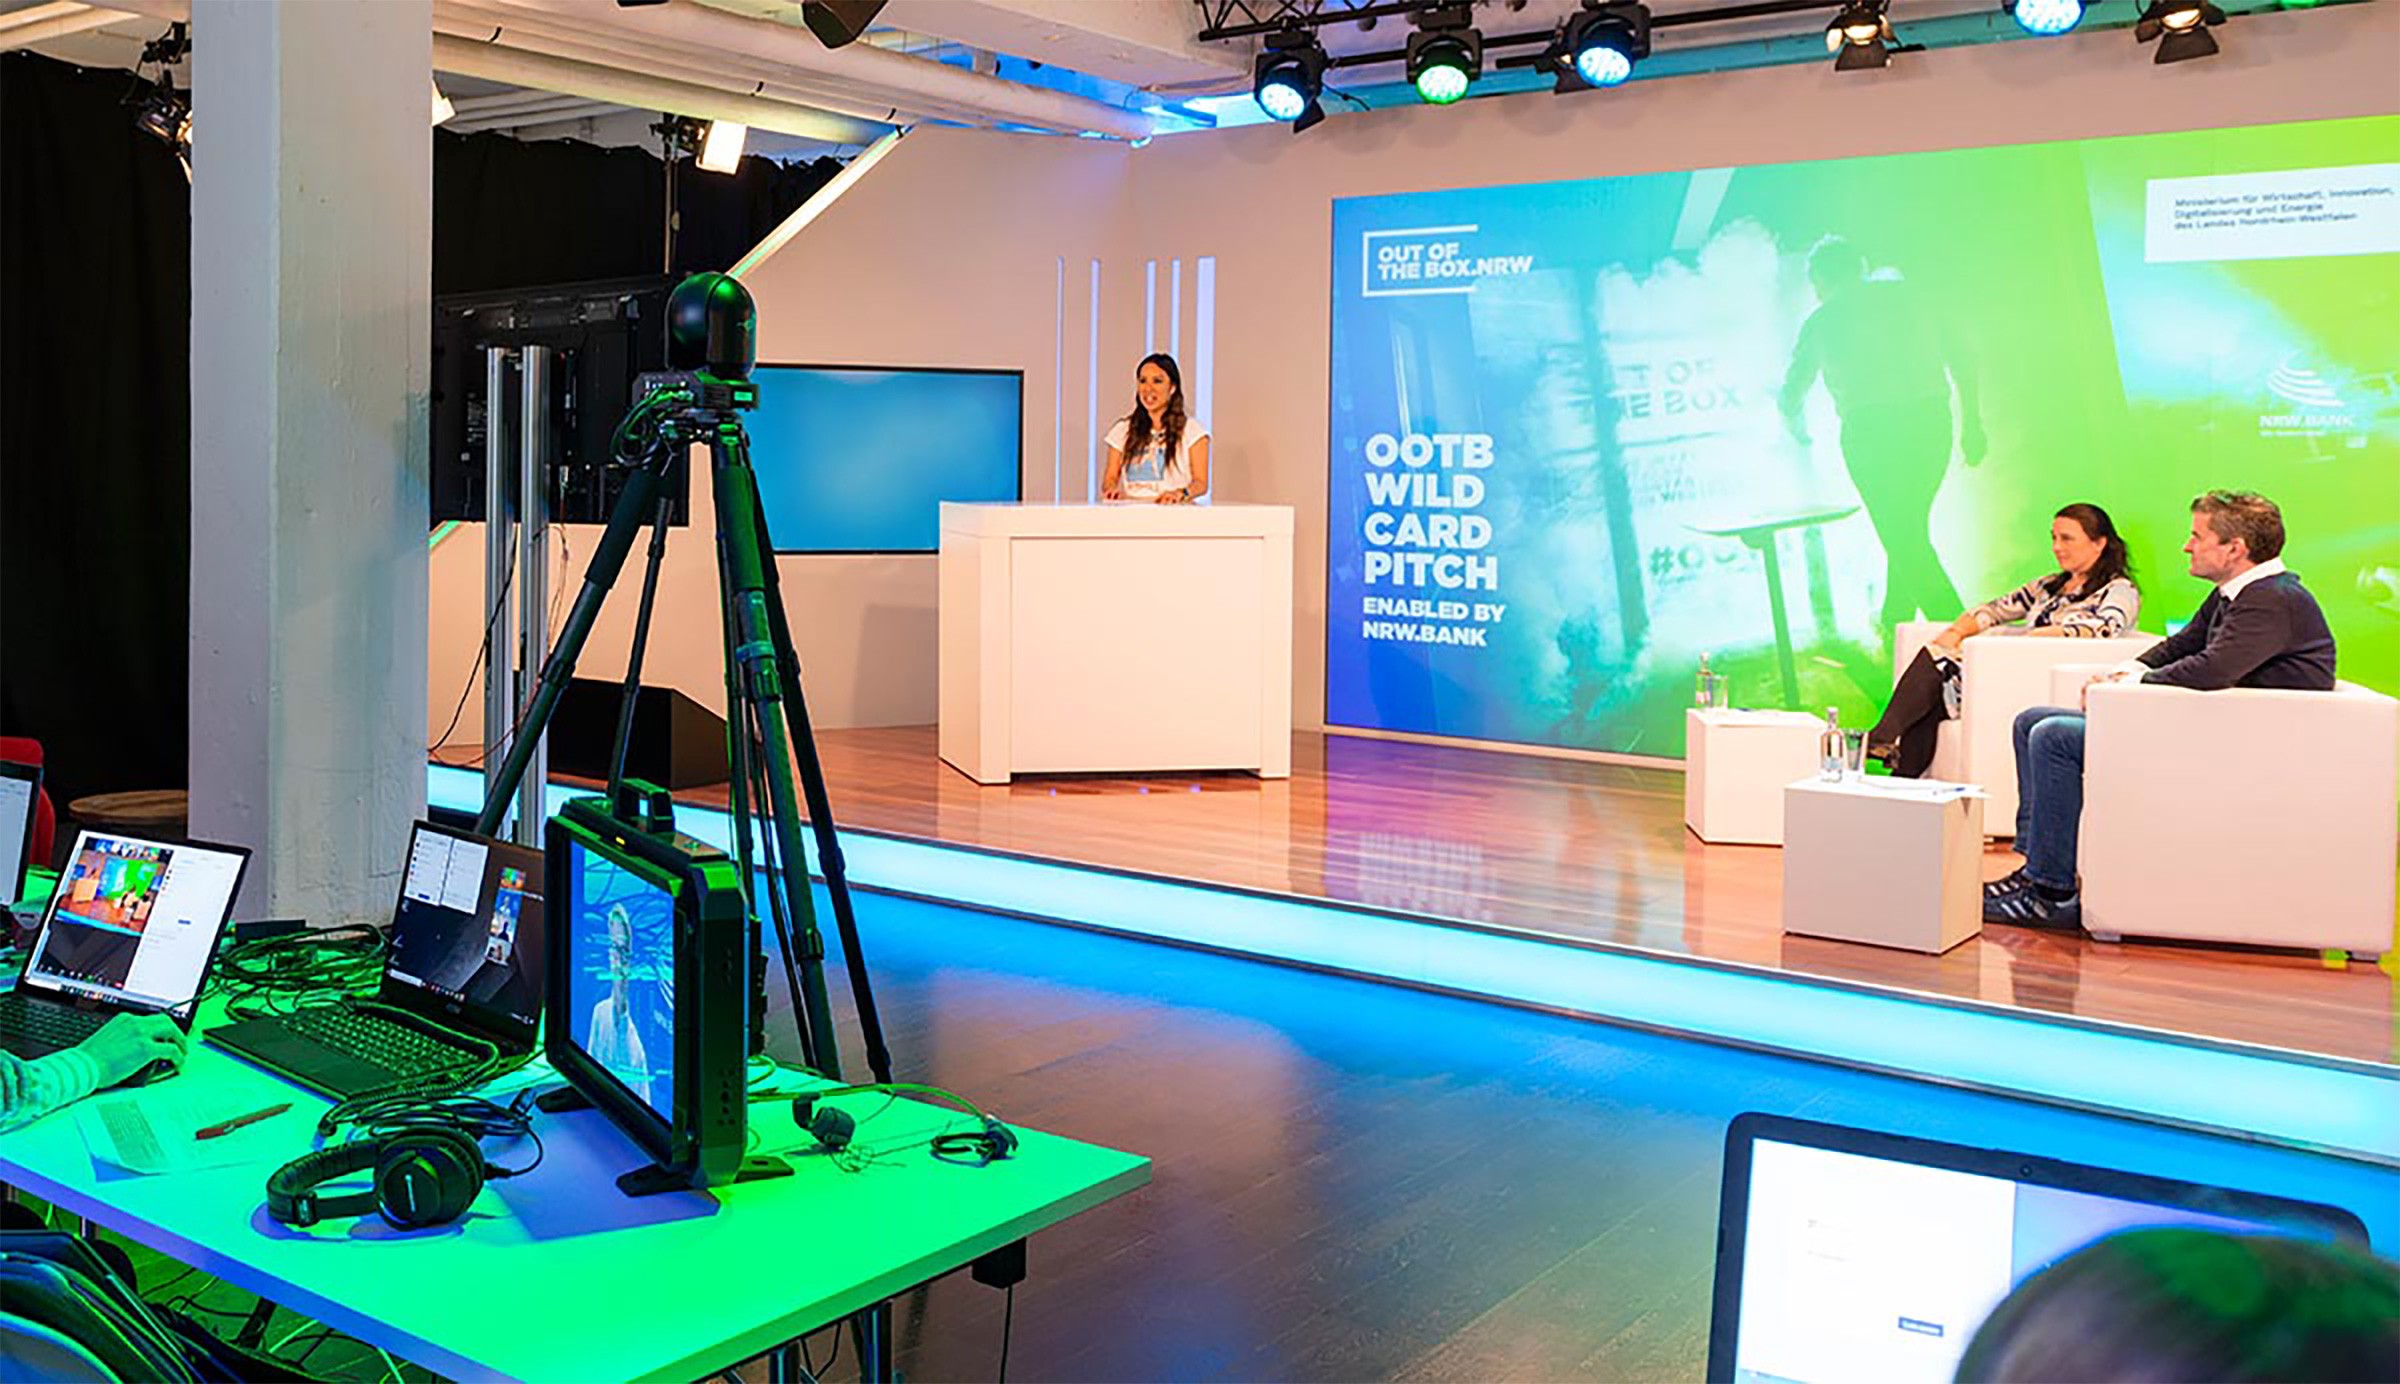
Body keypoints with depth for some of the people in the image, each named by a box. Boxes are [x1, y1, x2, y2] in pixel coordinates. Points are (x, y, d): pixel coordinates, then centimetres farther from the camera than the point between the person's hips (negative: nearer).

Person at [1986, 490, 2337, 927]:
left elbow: (2211, 670, -29)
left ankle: (2052, 894, -16)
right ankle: (2037, 865, 5)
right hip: (2205, 728, 11)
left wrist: (2129, 687, -14)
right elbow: (2181, 645, 23)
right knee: (2033, 723, 8)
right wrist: (2124, 673, 4)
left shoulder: (2276, 600, -17)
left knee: (2054, 737, -21)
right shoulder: (2231, 595, 15)